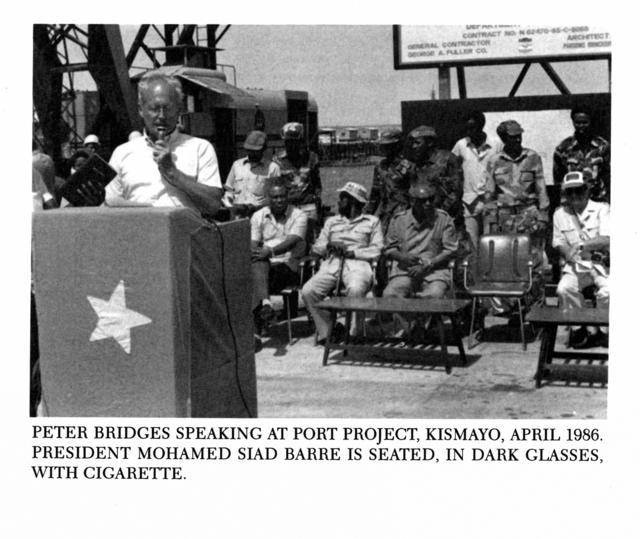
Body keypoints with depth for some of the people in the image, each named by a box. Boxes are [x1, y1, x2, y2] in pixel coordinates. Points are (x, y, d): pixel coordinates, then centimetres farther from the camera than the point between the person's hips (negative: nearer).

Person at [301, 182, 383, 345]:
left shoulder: (372, 221, 17)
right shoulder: (331, 221, 29)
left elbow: (377, 250, 3)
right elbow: (316, 248, 18)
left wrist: (352, 252, -9)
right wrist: (328, 246, -4)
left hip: (357, 264, -3)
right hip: (332, 264, 4)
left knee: (355, 289, -39)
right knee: (308, 290, -26)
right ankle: (325, 332, -14)